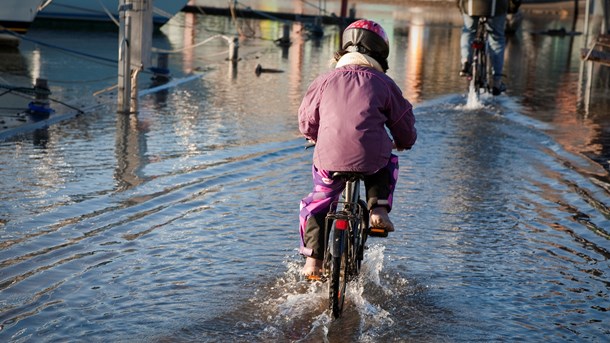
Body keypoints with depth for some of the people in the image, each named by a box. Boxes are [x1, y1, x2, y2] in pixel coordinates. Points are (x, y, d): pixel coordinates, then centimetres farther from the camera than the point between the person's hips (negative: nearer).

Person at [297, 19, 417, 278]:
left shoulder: (325, 80, 10)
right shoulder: (384, 84, 9)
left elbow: (306, 122, 19)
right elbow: (405, 128, 15)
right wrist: (402, 143, 38)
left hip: (330, 160, 0)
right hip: (372, 161, 0)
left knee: (314, 207, 22)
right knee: (388, 163, 35)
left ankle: (313, 261, 12)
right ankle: (378, 210, 15)